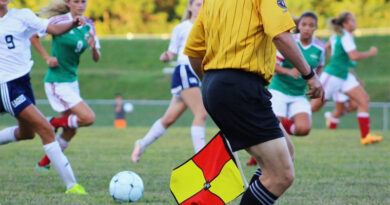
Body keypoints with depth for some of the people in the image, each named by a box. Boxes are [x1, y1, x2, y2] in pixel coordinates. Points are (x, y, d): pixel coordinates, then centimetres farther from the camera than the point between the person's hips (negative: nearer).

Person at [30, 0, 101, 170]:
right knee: (88, 118, -18)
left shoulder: (89, 25, 4)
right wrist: (47, 57, -12)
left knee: (70, 130, 14)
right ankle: (52, 123, 5)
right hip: (57, 82, -7)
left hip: (72, 81, 8)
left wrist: (93, 48, -18)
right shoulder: (59, 21, -14)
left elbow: (96, 59, 3)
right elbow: (32, 36, -6)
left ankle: (44, 162, 31)